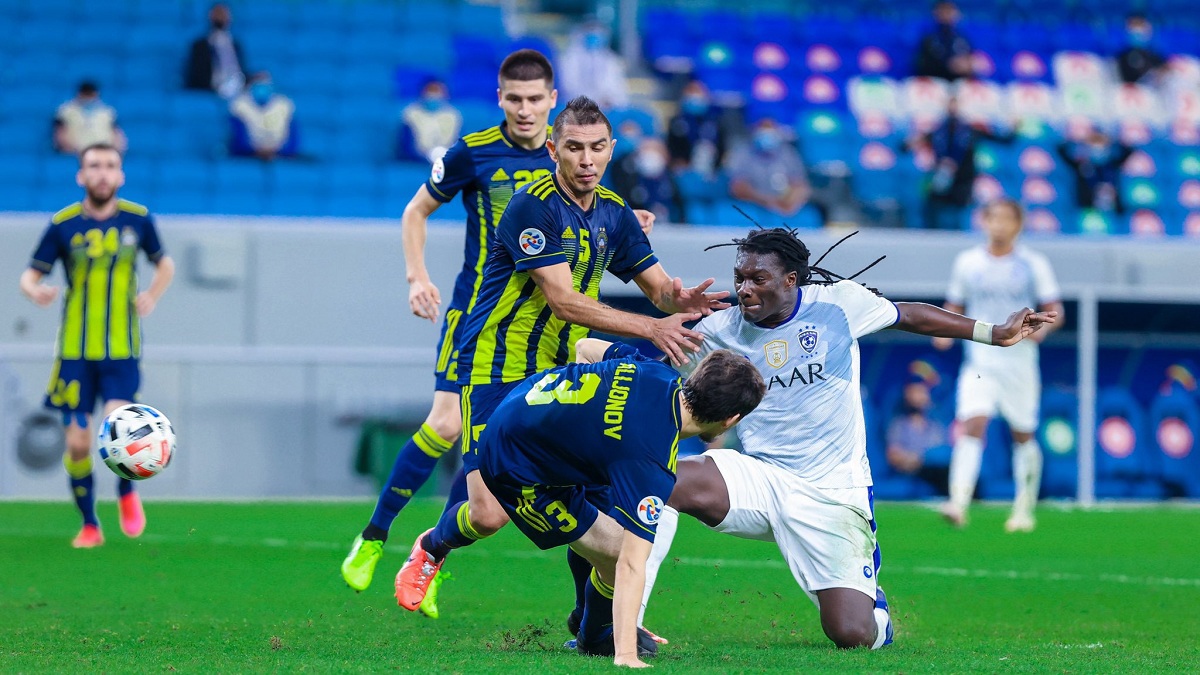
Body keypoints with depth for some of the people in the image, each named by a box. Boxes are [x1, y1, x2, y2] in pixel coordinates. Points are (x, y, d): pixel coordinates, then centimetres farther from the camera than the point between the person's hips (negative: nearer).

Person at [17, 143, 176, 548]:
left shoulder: (137, 219, 2)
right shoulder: (63, 225, -2)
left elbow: (164, 264, 19)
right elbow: (30, 275, 0)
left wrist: (151, 298, 0)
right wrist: (35, 291, -24)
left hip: (122, 351, 0)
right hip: (75, 351, 0)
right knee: (78, 442, -2)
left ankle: (127, 492, 12)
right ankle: (89, 526, 17)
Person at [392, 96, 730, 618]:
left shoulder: (613, 214, 6)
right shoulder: (533, 207, -18)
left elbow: (657, 286, 9)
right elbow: (564, 299, -25)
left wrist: (681, 299, -17)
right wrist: (650, 328, -31)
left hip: (559, 373, 7)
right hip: (497, 373, -7)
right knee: (490, 513, -13)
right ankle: (432, 548, 20)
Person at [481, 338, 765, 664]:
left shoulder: (659, 374, -12)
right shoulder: (652, 464, -33)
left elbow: (585, 347, 7)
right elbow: (631, 565, -36)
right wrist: (626, 657, -38)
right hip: (519, 473, -9)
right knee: (618, 554, -8)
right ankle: (597, 636, 24)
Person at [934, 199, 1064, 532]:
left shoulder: (1033, 264, 1)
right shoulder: (967, 262, 7)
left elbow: (1055, 310, 1)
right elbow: (954, 306, 17)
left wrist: (1041, 328, -20)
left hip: (1019, 358, 0)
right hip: (979, 360, 0)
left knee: (1023, 434, 9)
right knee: (972, 425, -20)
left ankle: (1024, 510, 24)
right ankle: (958, 504, -30)